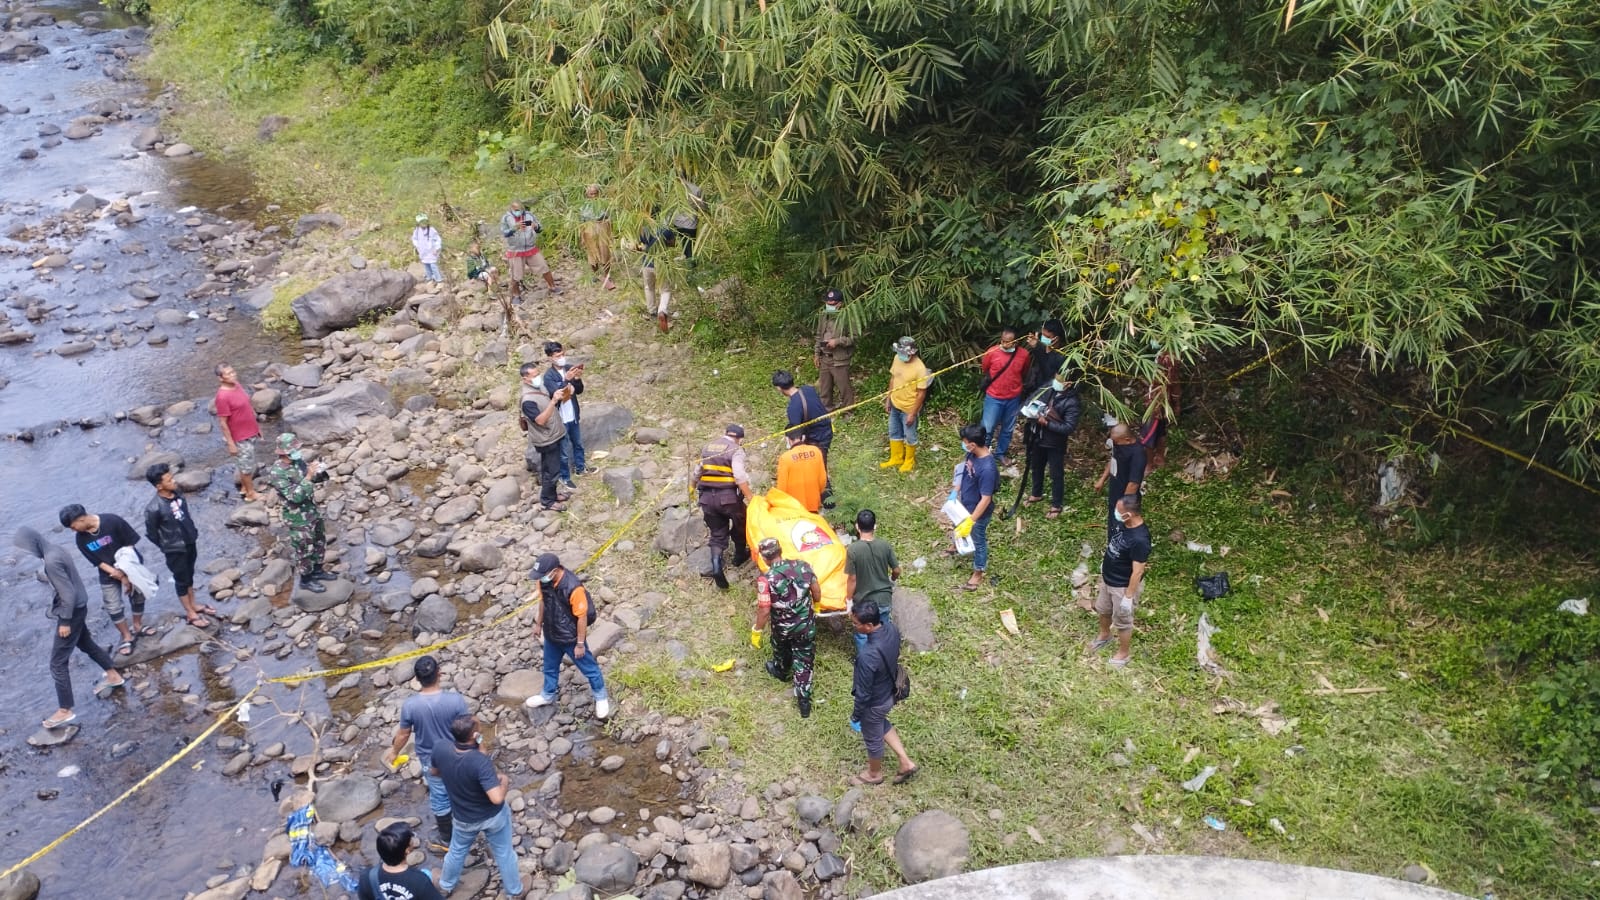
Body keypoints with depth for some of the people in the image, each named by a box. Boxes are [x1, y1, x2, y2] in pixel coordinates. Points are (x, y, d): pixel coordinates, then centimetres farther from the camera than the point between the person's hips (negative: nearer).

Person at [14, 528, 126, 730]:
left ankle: (65, 710, 2)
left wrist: (65, 621, -20)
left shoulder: (51, 561, -28)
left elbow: (68, 593, -26)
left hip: (72, 611, -10)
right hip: (77, 608, 10)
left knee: (57, 662, -3)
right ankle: (114, 676, 44)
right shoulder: (54, 550, 2)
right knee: (87, 644, 29)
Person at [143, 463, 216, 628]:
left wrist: (193, 532, 11)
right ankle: (190, 614, 28)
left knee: (189, 576, 24)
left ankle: (193, 605, 43)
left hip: (189, 542, 6)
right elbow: (151, 534, -16)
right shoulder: (154, 508, -30)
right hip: (175, 550, -6)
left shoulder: (177, 493, -10)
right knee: (182, 580, 12)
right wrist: (167, 545, -4)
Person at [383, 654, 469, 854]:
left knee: (439, 799, 20)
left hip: (431, 760, 0)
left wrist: (394, 751, 12)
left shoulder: (410, 705, -25)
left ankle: (447, 841, 37)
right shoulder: (456, 700, -27)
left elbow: (403, 734, -9)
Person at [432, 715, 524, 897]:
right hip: (493, 816, -3)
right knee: (504, 852, 24)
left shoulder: (440, 750, -25)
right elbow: (497, 798, -39)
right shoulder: (480, 762, -39)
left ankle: (445, 886, 55)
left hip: (464, 819, 3)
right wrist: (504, 781, -19)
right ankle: (514, 890, 45)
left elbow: (436, 771, -1)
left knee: (457, 851, 32)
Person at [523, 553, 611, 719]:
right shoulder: (543, 580, -16)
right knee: (550, 667, 27)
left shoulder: (573, 588, -36)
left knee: (588, 667, 16)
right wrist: (538, 624, 15)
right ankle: (548, 695, 51)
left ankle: (601, 697, 38)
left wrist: (580, 644, -17)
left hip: (571, 638, -6)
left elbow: (582, 617, -25)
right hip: (551, 634, 6)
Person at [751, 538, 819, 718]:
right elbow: (817, 592, -4)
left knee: (782, 651, 32)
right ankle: (804, 701, 20)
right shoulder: (803, 566, -15)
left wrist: (756, 632, -8)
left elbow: (764, 610, -24)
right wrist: (815, 605, 18)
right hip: (806, 625, 1)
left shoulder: (766, 580, -27)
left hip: (782, 627, -1)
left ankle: (781, 671, 61)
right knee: (804, 662, 16)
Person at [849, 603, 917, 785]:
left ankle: (874, 774, 49)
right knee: (882, 724, 34)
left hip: (875, 702, -7)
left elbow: (863, 692, -27)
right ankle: (905, 763, 42)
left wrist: (856, 714, -10)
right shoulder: (891, 629, -20)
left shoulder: (868, 656, -42)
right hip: (889, 692, 7)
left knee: (873, 738, 21)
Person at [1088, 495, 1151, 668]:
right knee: (1102, 609, 29)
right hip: (1107, 578, 8)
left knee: (1122, 621, 15)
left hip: (1124, 586, -8)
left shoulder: (1139, 539, -37)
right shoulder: (1122, 523, -12)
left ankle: (1122, 654, 38)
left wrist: (1128, 597, -21)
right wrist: (1104, 562, 22)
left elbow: (1137, 572, -28)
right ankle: (1104, 636, 57)